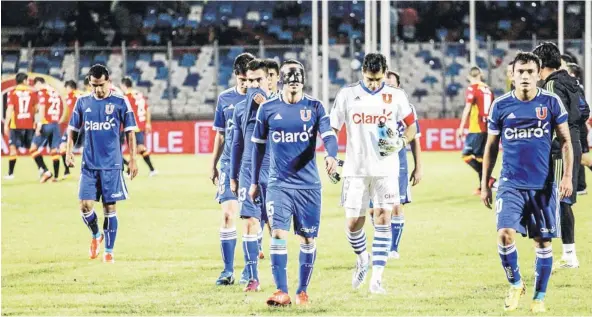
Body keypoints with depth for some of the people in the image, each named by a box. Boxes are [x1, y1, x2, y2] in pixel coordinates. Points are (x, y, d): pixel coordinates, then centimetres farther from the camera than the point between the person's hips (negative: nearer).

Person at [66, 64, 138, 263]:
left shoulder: (120, 103, -1)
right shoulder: (83, 103, 6)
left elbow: (130, 132, 2)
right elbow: (72, 129, 14)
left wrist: (133, 160, -1)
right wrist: (69, 151, 0)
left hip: (111, 165, -2)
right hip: (89, 165, 2)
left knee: (109, 208, 0)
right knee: (85, 206, -6)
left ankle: (109, 251, 10)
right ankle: (96, 235, 23)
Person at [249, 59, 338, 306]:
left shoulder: (315, 107, 0)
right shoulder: (267, 109, 2)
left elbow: (328, 136, -10)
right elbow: (259, 146, 11)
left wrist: (331, 156, -33)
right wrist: (254, 182, 13)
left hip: (309, 184, 0)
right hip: (278, 184, 0)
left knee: (307, 238, 5)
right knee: (278, 234, -13)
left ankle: (302, 291, 18)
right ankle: (282, 292, -12)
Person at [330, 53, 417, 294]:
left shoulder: (396, 96, 2)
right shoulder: (347, 95, 1)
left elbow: (411, 125, 10)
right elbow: (333, 128, 5)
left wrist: (401, 142, -9)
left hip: (386, 168, -1)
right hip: (355, 169, 1)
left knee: (382, 219, -8)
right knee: (353, 223, 1)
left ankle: (376, 278, -7)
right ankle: (362, 259, 33)